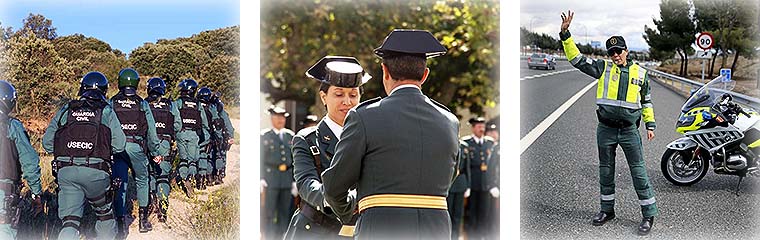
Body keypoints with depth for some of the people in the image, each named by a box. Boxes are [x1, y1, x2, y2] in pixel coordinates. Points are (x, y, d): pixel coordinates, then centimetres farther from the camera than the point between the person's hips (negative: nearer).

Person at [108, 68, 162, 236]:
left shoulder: (111, 103, 4)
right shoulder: (142, 104, 4)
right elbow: (151, 130, 6)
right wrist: (156, 152, 15)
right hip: (137, 147, 0)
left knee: (119, 184, 4)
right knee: (142, 180, 17)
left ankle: (120, 223, -1)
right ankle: (143, 219, 18)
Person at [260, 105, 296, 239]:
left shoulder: (290, 136, 13)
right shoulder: (264, 136, 3)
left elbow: (294, 160, 13)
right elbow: (261, 159, -1)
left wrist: (295, 181, 7)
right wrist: (261, 179, -11)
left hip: (287, 178, 4)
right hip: (271, 178, -4)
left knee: (284, 213, 7)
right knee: (269, 212, -5)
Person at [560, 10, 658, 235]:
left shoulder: (640, 73, 5)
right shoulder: (603, 68, 2)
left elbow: (646, 101, 14)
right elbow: (577, 58, -4)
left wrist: (650, 125, 9)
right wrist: (565, 34, -14)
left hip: (629, 131, -1)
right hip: (605, 130, 1)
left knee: (638, 171, -1)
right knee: (606, 170, 12)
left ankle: (648, 214, 6)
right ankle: (607, 209, 26)